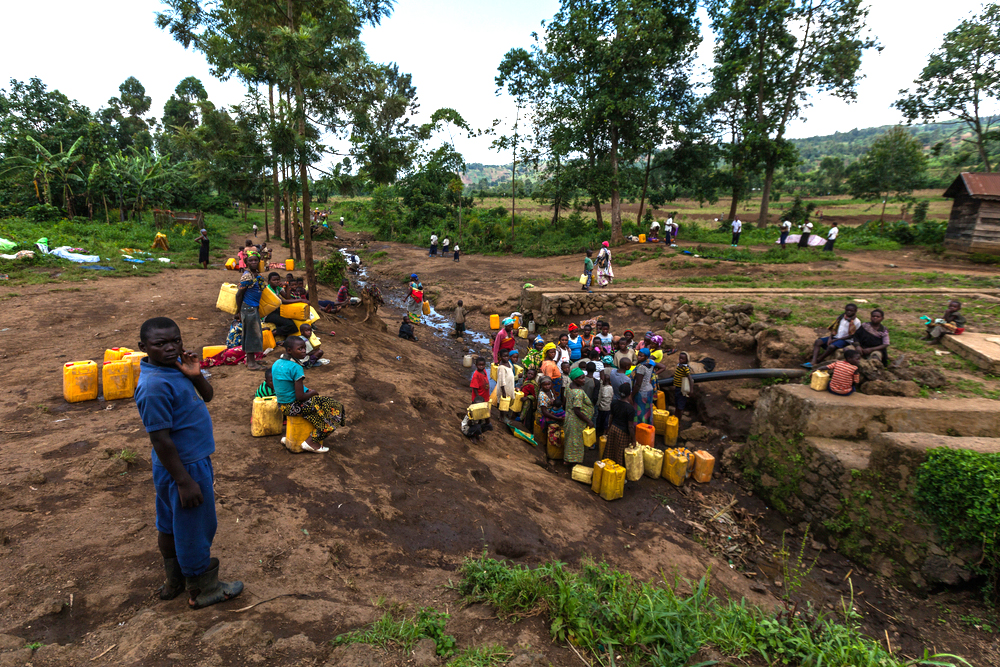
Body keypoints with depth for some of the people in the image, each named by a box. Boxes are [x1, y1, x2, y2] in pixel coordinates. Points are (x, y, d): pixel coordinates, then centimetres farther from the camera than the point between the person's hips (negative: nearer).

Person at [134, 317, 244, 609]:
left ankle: (174, 581, 43)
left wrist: (195, 375, -14)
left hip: (195, 459, 9)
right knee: (195, 530, 9)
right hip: (185, 467, -9)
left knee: (170, 525, 24)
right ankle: (203, 590, 29)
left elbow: (207, 396, 8)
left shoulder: (175, 366, 0)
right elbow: (160, 439, -26)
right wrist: (185, 481, -22)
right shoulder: (154, 385, -27)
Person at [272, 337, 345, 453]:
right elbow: (300, 397, -24)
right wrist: (312, 392, -3)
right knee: (333, 408, -4)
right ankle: (311, 442, -1)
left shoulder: (276, 364, 3)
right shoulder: (296, 368, -23)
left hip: (282, 405, 9)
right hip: (294, 406, -9)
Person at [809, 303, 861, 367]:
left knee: (832, 346, -37)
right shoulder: (841, 318, 10)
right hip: (835, 337, 6)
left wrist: (835, 340, -15)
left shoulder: (857, 322, -8)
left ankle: (819, 360, -21)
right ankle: (813, 363, -31)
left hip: (846, 340, -6)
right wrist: (830, 338, -7)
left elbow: (851, 336, -12)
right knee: (818, 341, -18)